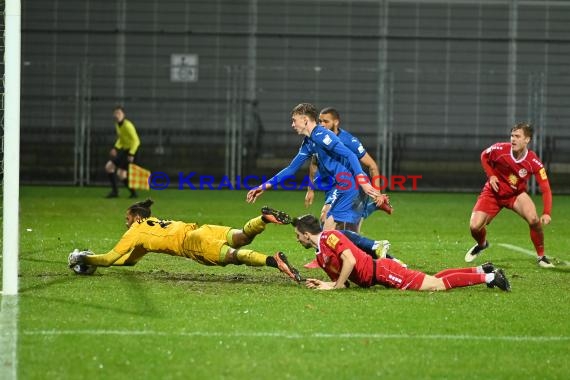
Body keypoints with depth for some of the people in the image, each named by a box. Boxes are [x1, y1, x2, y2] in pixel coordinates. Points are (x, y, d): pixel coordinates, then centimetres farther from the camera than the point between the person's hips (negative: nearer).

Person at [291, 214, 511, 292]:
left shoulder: (330, 237, -13)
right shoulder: (320, 255, 15)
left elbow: (350, 260, -25)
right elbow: (342, 280, 16)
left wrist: (335, 286, -18)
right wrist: (322, 284, 0)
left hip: (380, 271, -8)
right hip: (373, 280, 8)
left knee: (436, 285, -12)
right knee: (434, 281, 11)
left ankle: (487, 277, -8)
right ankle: (481, 271, 18)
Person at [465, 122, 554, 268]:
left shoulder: (534, 163, -23)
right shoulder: (500, 149, -21)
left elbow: (546, 189, -21)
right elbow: (484, 156, 3)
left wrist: (546, 213, -33)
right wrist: (491, 175, -12)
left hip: (516, 194, -1)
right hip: (493, 193, 1)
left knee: (534, 219, -28)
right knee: (474, 227, -13)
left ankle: (541, 257, -6)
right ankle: (481, 244, 27)